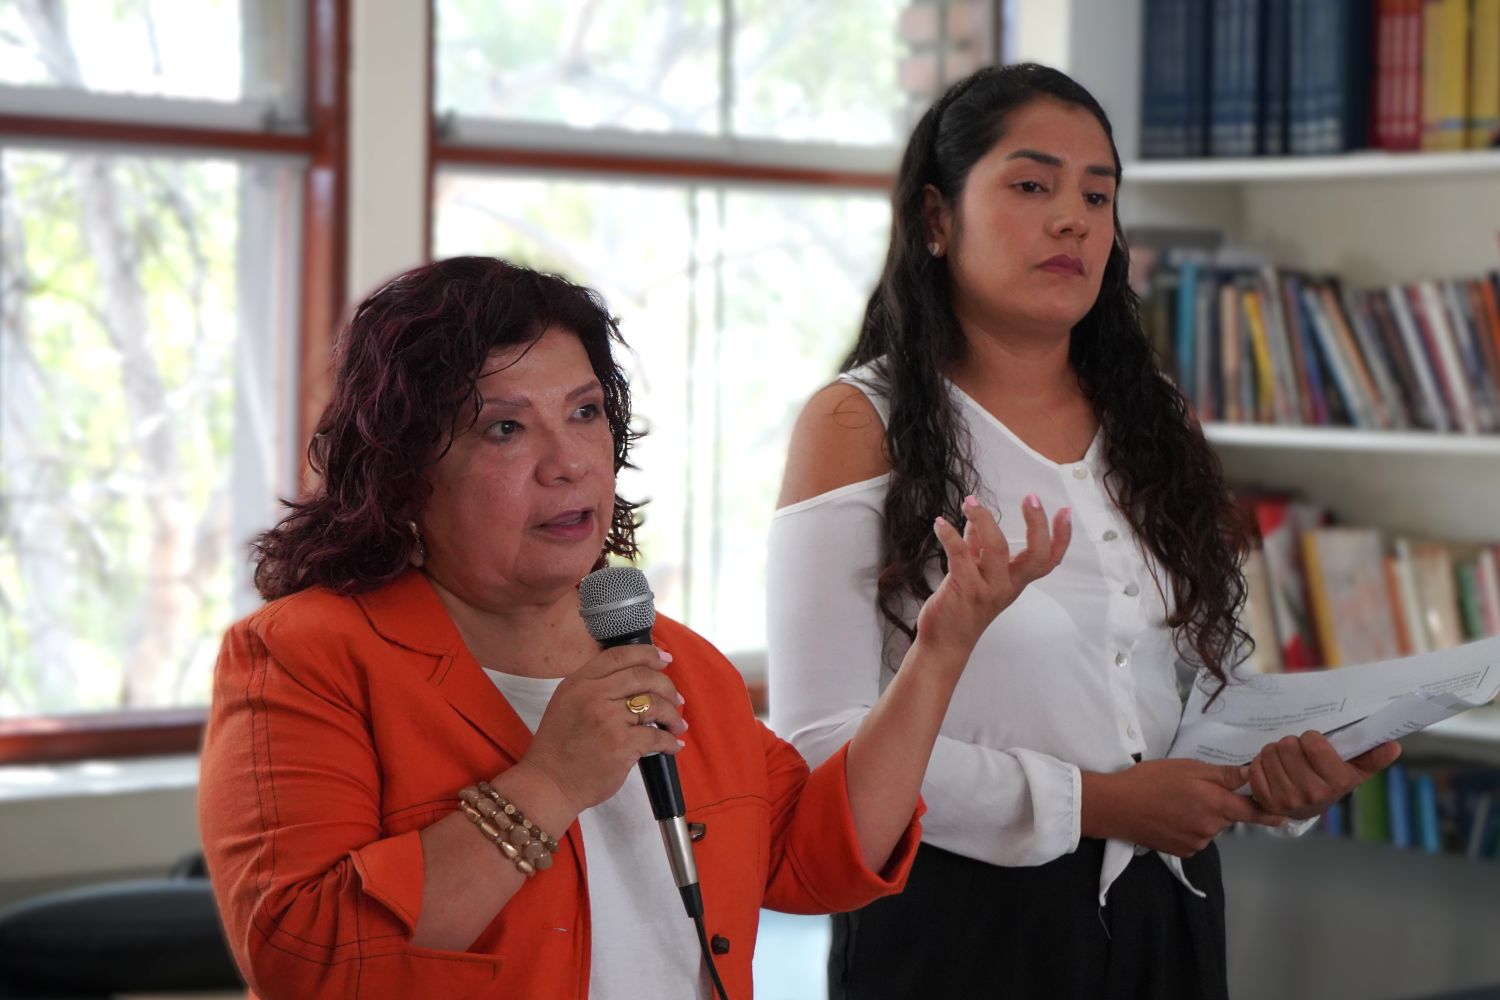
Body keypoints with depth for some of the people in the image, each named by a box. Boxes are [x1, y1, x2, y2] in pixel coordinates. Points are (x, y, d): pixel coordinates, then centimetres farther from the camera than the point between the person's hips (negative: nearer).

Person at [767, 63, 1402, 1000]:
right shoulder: (859, 425, -7)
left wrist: (1288, 768, -7)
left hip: (1161, 914, 5)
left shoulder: (1157, 423, 10)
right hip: (957, 916, -5)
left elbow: (1215, 681, 15)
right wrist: (1088, 805, -19)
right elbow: (824, 741, -14)